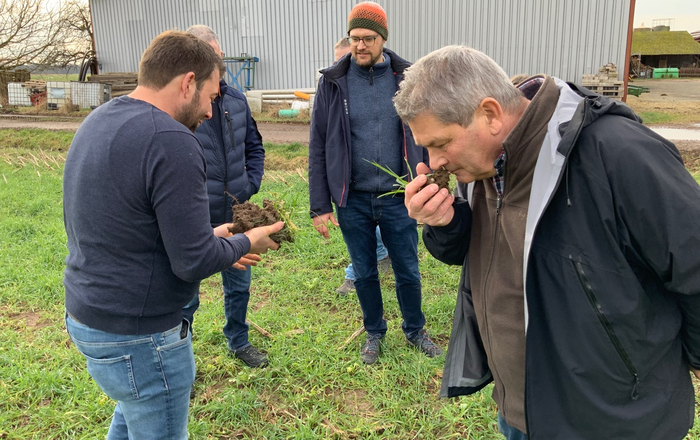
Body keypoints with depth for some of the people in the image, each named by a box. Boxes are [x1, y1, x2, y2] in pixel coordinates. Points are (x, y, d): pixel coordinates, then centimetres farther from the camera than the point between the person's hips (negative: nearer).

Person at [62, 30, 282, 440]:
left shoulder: (96, 122, 4)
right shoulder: (172, 141, -25)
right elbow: (193, 262, -23)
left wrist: (210, 238, 11)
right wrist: (245, 242, -4)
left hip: (86, 316, 9)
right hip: (138, 338, -9)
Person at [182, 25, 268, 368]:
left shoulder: (236, 100, 2)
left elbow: (254, 147, 14)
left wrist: (250, 185, 3)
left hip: (235, 216, 5)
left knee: (239, 287, 22)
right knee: (186, 296, 12)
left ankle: (238, 342, 45)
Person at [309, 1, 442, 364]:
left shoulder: (407, 79, -3)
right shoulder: (333, 82, -4)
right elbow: (318, 147, -2)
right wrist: (319, 205, -5)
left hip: (397, 198, 0)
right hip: (353, 200, 0)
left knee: (408, 271, 13)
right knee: (364, 273, 15)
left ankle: (414, 329, 38)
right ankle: (374, 332, 39)